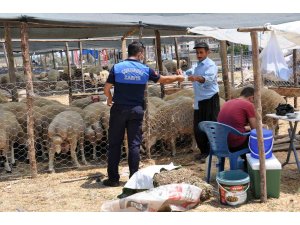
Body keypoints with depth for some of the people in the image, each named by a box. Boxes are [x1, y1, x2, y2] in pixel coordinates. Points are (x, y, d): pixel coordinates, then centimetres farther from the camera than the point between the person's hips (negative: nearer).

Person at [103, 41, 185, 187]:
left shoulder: (117, 67, -4)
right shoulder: (145, 70, 0)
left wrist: (110, 99, 20)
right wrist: (178, 78, 33)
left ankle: (113, 178, 9)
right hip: (136, 110, 1)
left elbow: (106, 88, -2)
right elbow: (163, 80, 14)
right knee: (134, 144, 7)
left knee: (114, 144, 6)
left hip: (119, 110, 0)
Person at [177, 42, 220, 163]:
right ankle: (204, 152, 24)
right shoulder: (197, 66, 18)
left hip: (210, 100, -8)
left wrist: (197, 78, -49)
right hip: (199, 100, 9)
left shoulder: (211, 65, -12)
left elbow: (209, 78, -30)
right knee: (198, 128, 11)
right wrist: (181, 73, -8)